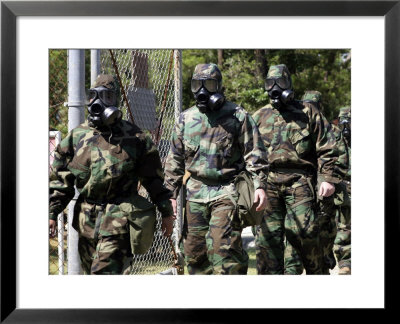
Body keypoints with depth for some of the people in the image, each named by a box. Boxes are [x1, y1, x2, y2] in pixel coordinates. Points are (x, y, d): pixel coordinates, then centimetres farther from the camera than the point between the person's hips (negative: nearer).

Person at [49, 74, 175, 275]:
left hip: (119, 220, -4)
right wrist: (52, 214, 4)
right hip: (87, 220, 5)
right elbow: (60, 180, 10)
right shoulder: (76, 137, 7)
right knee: (91, 272, 13)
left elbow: (153, 177, 6)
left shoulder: (133, 137, 1)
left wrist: (166, 212, 8)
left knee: (104, 272, -16)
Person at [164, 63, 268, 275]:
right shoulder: (186, 119, 12)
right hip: (196, 192, 5)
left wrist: (259, 185, -11)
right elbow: (175, 159, 16)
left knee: (223, 245, -16)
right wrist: (172, 193, 12)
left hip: (226, 191, -5)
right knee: (194, 249, 7)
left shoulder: (237, 116, 1)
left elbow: (254, 154, -1)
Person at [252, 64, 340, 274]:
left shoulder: (307, 112, 11)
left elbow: (326, 149, 6)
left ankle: (318, 272, 5)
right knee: (267, 235, -1)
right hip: (268, 182, 3)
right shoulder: (260, 116, 20)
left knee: (302, 230, -13)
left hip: (299, 180, -3)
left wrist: (327, 178, -5)